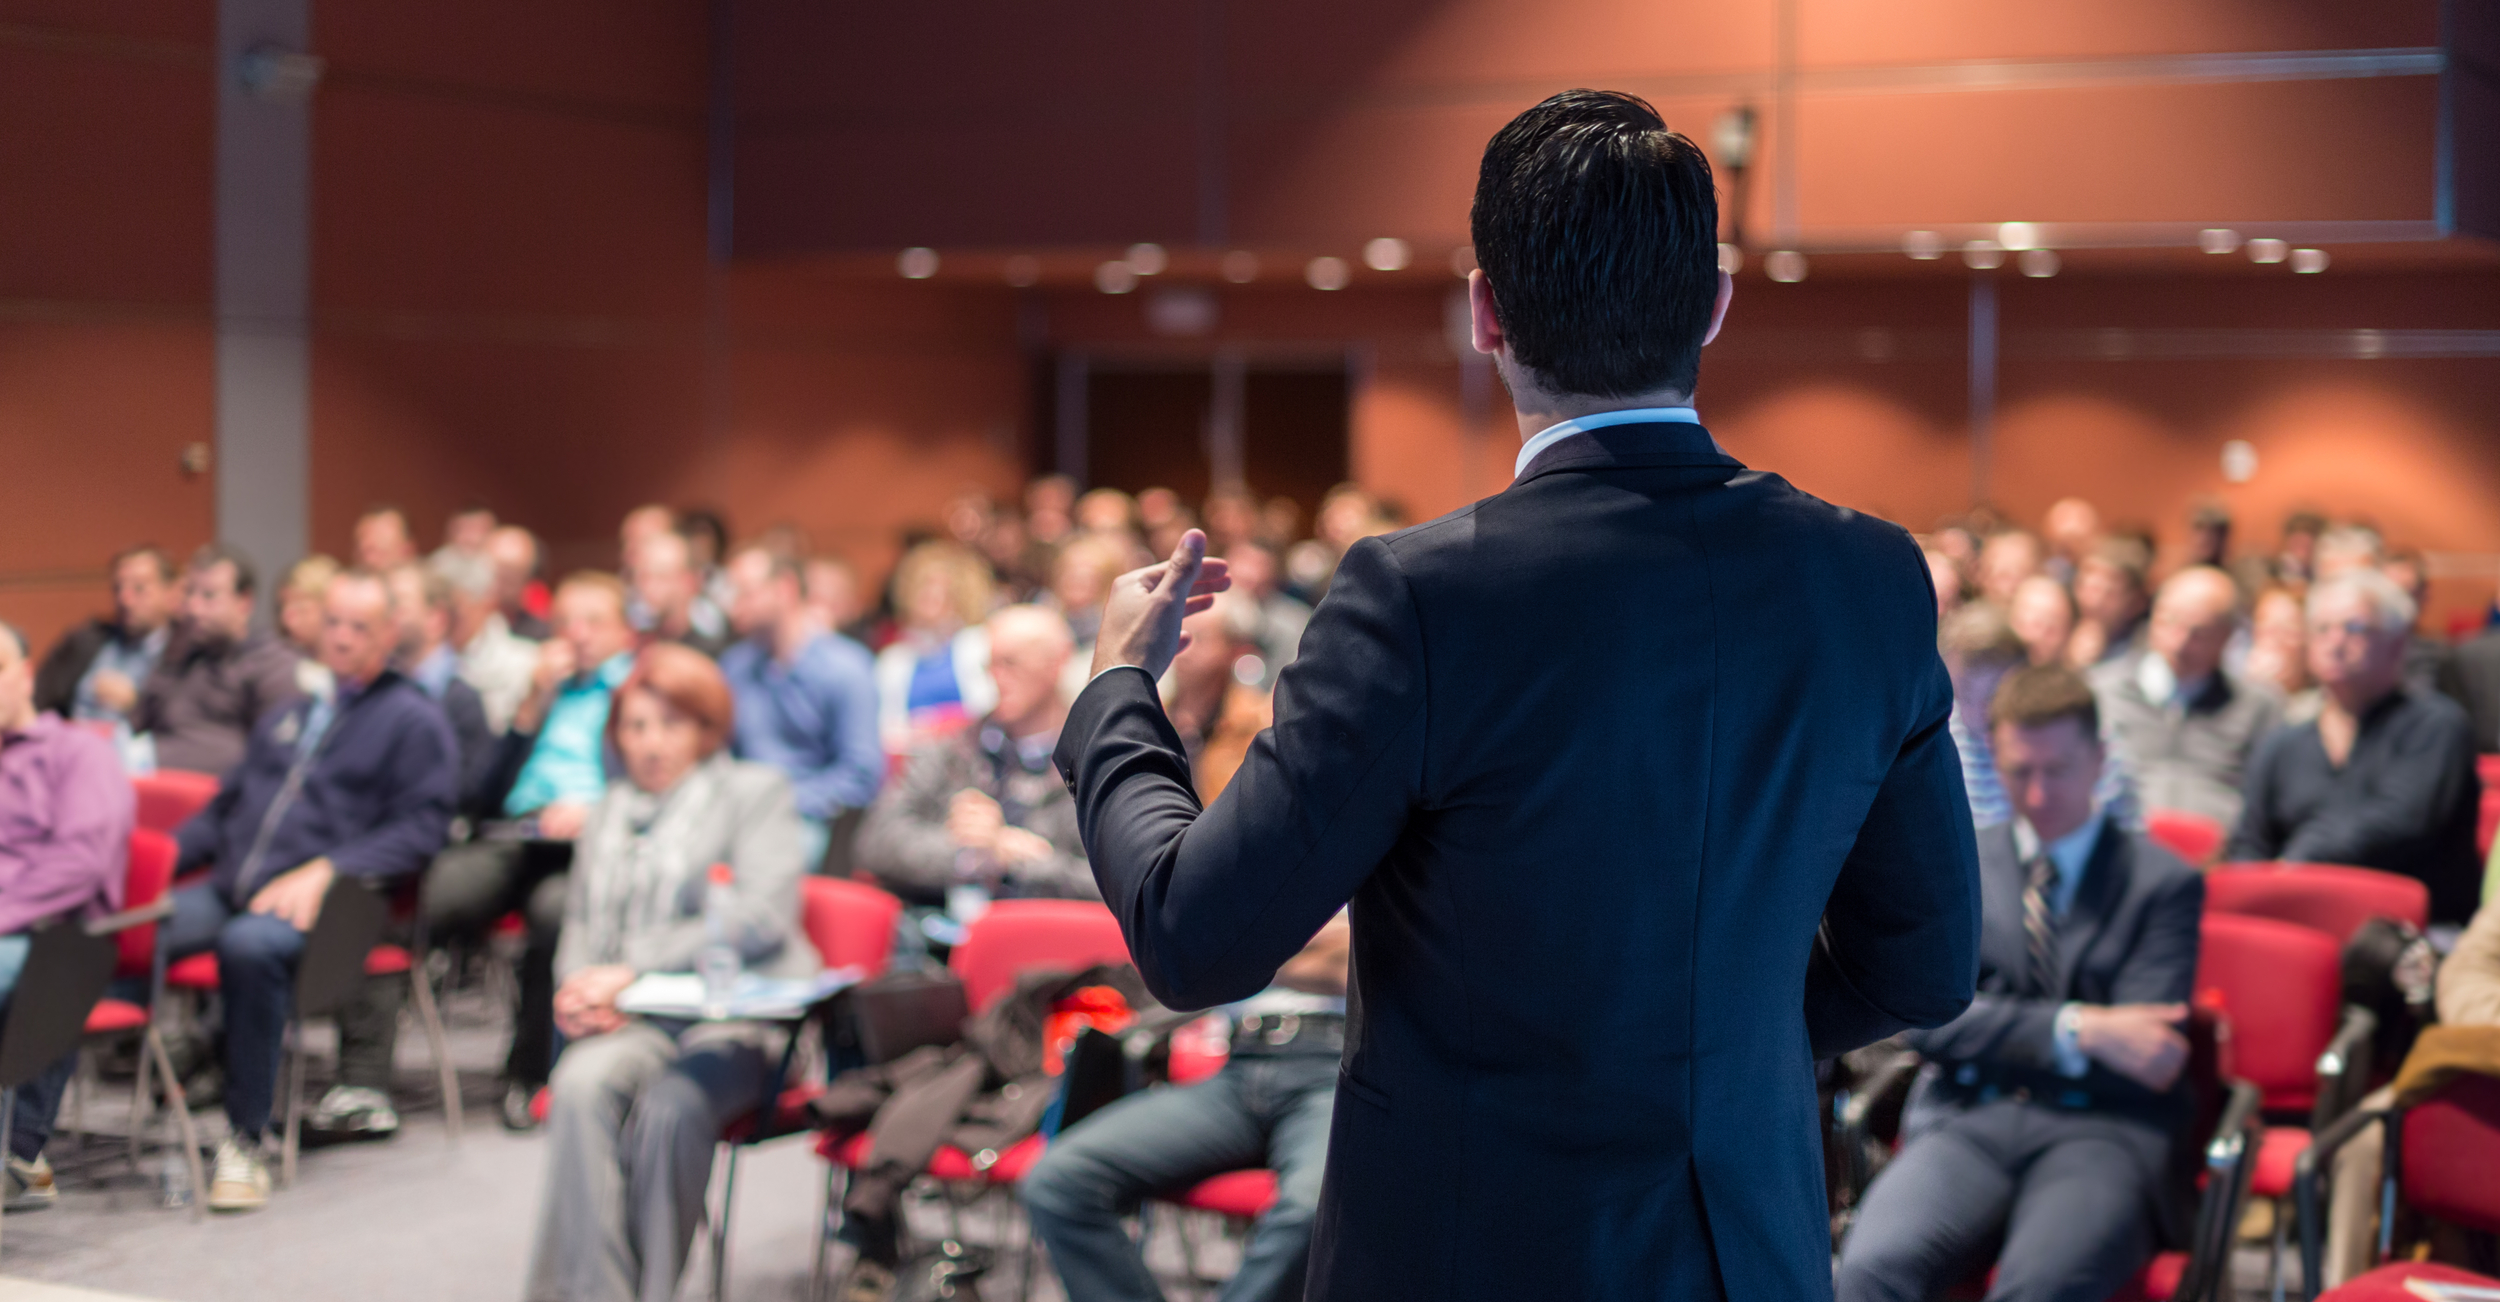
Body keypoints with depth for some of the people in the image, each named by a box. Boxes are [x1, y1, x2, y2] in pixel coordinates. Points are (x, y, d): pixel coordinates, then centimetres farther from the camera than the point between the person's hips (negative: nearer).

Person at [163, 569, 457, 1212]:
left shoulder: (414, 720, 8)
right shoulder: (289, 716, 28)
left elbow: (420, 828, -4)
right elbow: (227, 805, 29)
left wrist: (325, 871, -17)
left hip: (319, 901, -6)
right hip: (230, 889, 6)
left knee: (250, 944, -39)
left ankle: (246, 1141, -29)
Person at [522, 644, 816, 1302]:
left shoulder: (757, 792, 8)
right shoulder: (611, 810, 26)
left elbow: (762, 917, -7)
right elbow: (580, 922, 24)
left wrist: (634, 969, -14)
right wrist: (580, 990, -1)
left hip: (740, 1020, -4)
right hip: (634, 1024, 4)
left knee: (669, 1106, -35)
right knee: (581, 1084, -31)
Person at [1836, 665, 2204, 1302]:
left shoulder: (2164, 881, 12)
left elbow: (2145, 1055, 2)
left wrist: (2003, 1034, -2)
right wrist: (2076, 1029, -9)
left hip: (2100, 1129, -1)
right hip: (1968, 1121, 2)